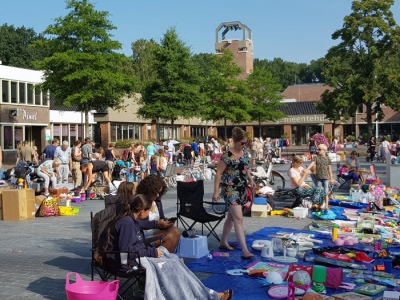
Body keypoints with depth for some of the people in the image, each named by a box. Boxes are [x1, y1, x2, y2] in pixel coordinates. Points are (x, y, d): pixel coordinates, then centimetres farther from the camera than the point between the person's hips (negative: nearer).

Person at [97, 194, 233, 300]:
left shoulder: (131, 220, 8)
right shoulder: (127, 223, -22)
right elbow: (126, 251, -26)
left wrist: (152, 251, -3)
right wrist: (152, 252, -18)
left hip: (133, 256, 9)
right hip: (125, 262, -9)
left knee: (173, 259, -1)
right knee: (170, 265, -12)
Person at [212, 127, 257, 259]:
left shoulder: (245, 154, 6)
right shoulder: (227, 156, -16)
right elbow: (218, 173, -14)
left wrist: (251, 180, 6)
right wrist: (216, 191, -16)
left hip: (242, 188, 8)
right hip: (230, 189, -8)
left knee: (231, 217, 17)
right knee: (239, 219, -13)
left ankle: (223, 242, 32)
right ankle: (245, 251, -15)